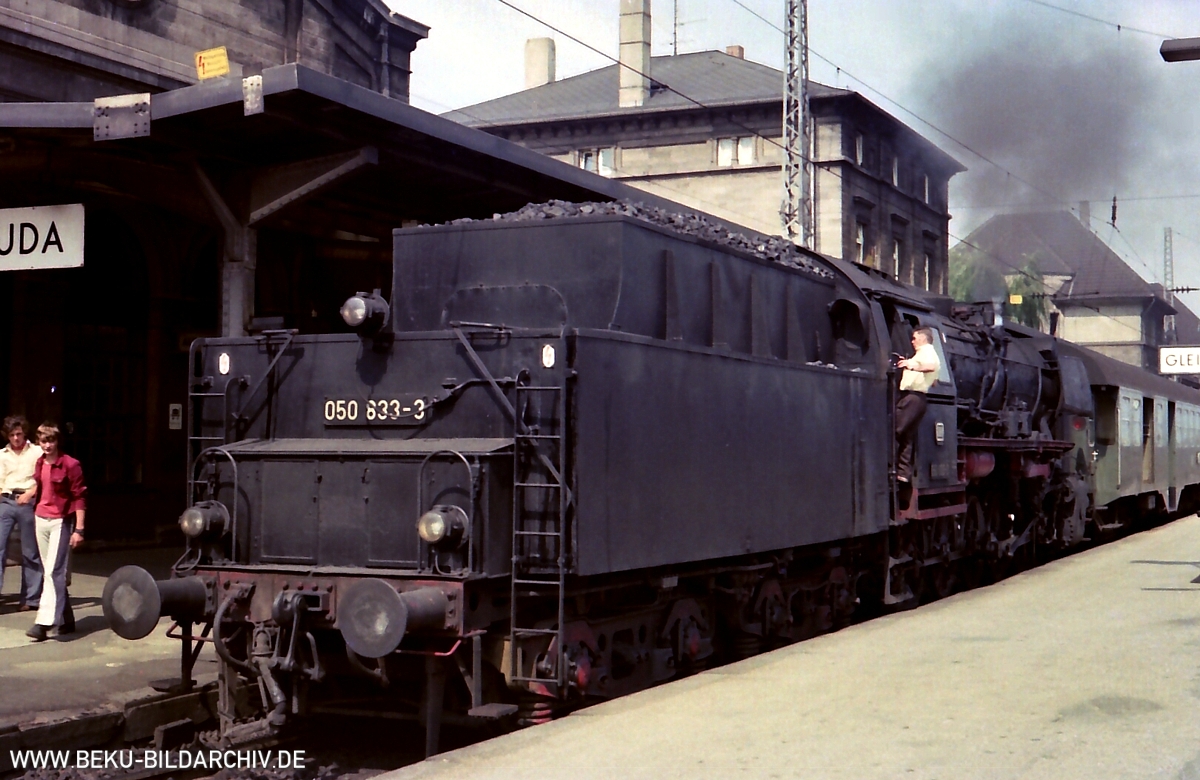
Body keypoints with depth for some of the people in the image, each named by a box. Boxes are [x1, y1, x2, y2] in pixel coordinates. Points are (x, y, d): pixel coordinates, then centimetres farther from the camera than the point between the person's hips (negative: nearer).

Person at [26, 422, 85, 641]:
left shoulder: (70, 465, -10)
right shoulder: (39, 464, 10)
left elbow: (79, 497, -11)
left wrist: (79, 529, -14)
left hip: (60, 522, -7)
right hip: (41, 520, 7)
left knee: (53, 571, -13)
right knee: (49, 572, 9)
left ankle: (44, 622, -17)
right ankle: (66, 620, 18)